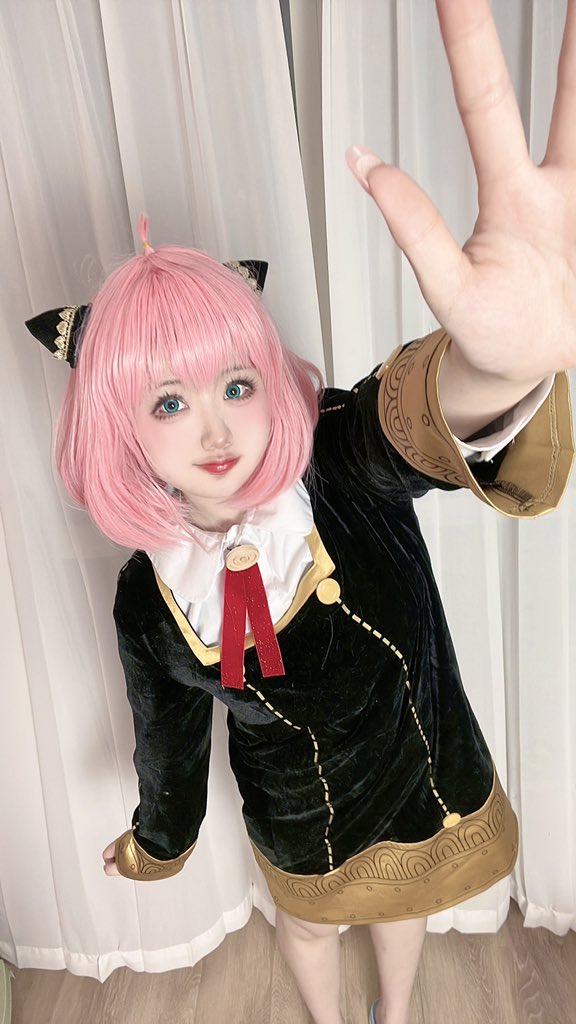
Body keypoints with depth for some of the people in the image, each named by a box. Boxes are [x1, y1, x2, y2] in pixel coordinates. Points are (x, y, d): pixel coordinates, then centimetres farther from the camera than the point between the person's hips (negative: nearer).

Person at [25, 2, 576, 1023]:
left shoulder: (344, 461, -31)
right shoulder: (146, 596, -22)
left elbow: (429, 418, -56)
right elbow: (169, 726, -3)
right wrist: (159, 840, 15)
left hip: (427, 774, 0)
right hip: (302, 818, 1)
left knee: (401, 905, 33)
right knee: (309, 923, 32)